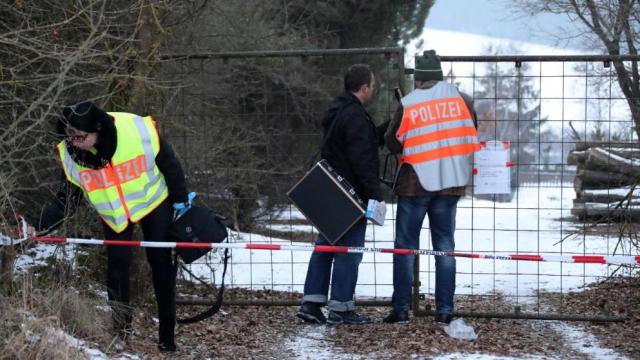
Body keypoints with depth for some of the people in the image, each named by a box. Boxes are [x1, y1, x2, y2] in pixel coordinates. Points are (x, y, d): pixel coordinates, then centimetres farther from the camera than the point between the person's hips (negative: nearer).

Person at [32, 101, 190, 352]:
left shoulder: (140, 130, -32)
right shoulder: (70, 154, -23)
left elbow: (168, 163, -15)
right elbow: (65, 199, -12)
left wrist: (180, 199, -7)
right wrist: (39, 227, -25)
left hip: (153, 203, -2)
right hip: (113, 213, 2)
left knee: (161, 263, 1)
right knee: (117, 264, -8)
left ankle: (167, 335, 10)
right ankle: (121, 330, 6)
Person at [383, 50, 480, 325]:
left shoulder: (408, 105, -9)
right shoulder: (459, 97, 0)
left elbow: (393, 144, -2)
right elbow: (471, 131, 11)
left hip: (415, 183, -3)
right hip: (450, 182, 3)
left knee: (406, 245, 7)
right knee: (444, 245, 9)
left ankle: (401, 308, 6)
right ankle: (444, 310, 6)